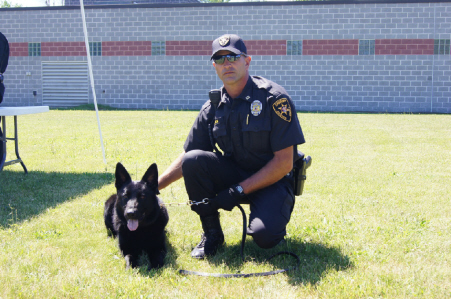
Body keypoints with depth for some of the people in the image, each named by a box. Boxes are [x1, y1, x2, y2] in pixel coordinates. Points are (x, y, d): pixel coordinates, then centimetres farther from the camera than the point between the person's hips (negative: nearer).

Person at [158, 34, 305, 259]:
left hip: (272, 181, -4)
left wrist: (239, 190, -20)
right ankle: (211, 232, -5)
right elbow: (186, 158, 7)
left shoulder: (274, 98, -15)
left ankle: (271, 216, 8)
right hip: (234, 173, 5)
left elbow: (284, 163, -16)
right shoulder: (213, 108, 0)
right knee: (193, 160, -22)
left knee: (264, 236, -31)